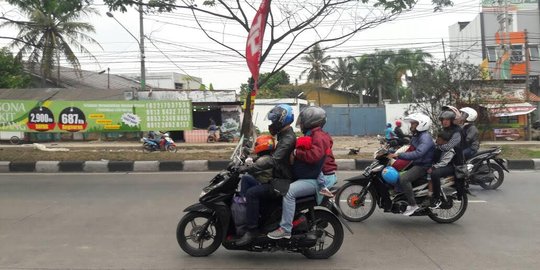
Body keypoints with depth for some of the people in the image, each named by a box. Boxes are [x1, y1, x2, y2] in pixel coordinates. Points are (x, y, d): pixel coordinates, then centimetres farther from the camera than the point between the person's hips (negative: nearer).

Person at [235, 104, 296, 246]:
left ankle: (252, 229, -16)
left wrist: (248, 168, -33)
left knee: (252, 193, -24)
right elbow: (274, 156, 26)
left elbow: (273, 161, -32)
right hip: (279, 178, 11)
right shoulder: (284, 136, 14)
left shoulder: (288, 139, -20)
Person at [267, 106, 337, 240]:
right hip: (316, 176, 12)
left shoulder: (319, 136, -16)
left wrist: (296, 153, -21)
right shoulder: (312, 135, 18)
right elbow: (304, 153, 23)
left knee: (289, 191, -26)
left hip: (321, 178, -12)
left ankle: (285, 229, -22)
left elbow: (314, 155, -32)